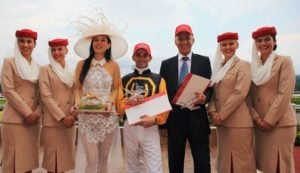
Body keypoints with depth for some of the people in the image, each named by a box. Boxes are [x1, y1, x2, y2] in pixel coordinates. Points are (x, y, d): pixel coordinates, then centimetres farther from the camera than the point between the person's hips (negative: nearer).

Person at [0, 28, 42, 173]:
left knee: (28, 159, 10)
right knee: (13, 159, -2)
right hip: (14, 119, -4)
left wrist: (37, 113, -6)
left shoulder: (38, 67, 14)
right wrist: (27, 113, -13)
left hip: (33, 119, 5)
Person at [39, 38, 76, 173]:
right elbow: (46, 96, -10)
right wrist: (62, 117, -15)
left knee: (66, 155, 11)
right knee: (53, 157, 1)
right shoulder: (45, 70, -2)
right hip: (53, 121, -5)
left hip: (69, 120, 5)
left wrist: (74, 115, -4)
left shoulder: (71, 72, 13)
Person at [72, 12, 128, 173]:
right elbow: (78, 88, 8)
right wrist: (78, 102, -10)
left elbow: (115, 89, 7)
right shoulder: (82, 64, 4)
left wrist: (110, 102, -11)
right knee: (91, 159, -1)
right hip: (87, 116, 0)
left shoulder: (113, 65, 2)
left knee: (105, 157, 11)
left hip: (107, 115, 0)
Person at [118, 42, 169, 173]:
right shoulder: (125, 80, 10)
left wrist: (155, 119, -21)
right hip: (129, 128, 3)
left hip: (150, 128, -2)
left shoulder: (158, 79, 4)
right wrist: (128, 102, -17)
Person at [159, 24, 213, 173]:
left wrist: (205, 98, -18)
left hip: (197, 117, -1)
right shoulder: (166, 64, 10)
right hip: (174, 118, 2)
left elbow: (210, 87, 3)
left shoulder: (204, 61, 7)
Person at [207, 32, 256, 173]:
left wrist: (222, 114, -14)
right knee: (224, 158, 14)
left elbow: (240, 93, -14)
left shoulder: (243, 65, -4)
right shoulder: (218, 67, 15)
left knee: (240, 160, 0)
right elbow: (213, 92, 12)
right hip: (221, 122, 7)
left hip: (238, 121, -6)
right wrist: (212, 111, -6)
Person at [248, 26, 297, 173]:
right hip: (259, 123, 5)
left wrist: (269, 120, -14)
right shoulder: (253, 66, 11)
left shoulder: (284, 61, -3)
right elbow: (248, 95, 8)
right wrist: (256, 118, -6)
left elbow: (284, 94, -11)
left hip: (280, 122, -5)